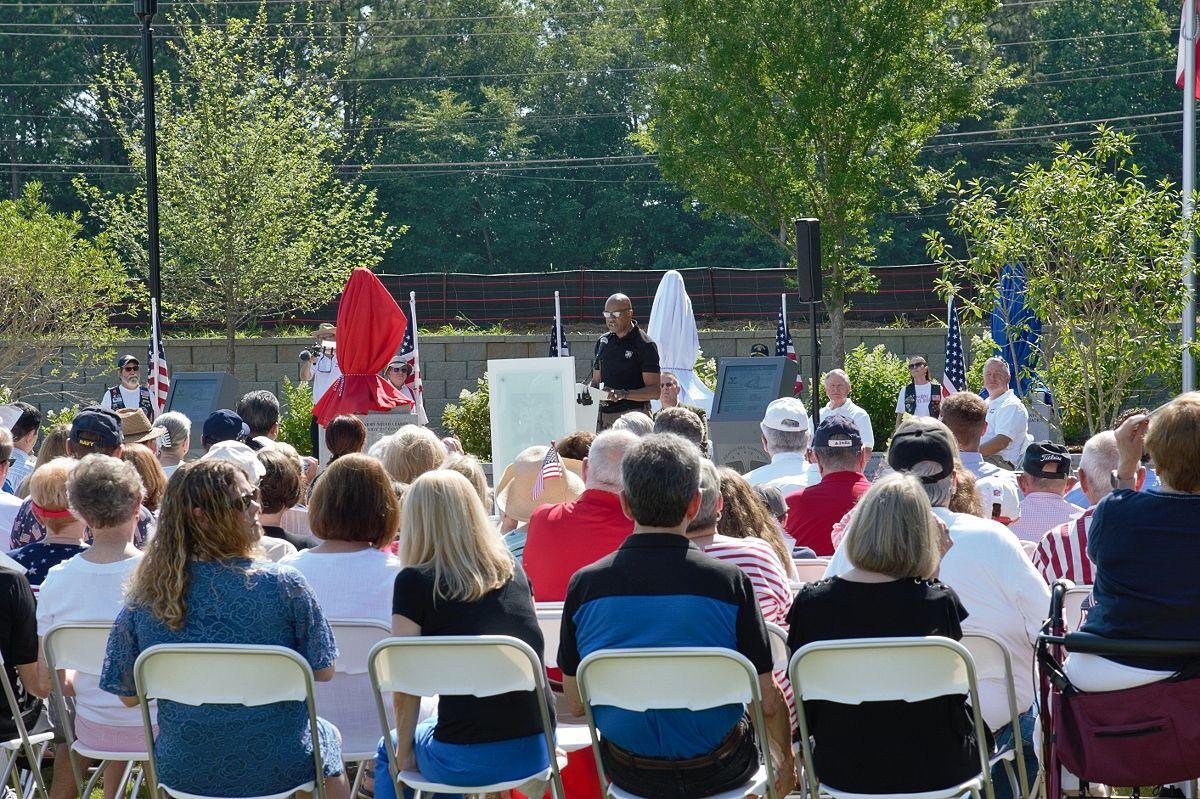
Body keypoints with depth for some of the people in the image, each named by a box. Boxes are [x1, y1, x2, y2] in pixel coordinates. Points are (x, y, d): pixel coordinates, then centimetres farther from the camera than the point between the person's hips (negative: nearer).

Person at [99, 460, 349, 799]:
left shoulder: (144, 599, -11)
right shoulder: (283, 584, -18)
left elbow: (128, 695, -1)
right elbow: (322, 671, -9)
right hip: (279, 770, -2)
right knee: (327, 735, 32)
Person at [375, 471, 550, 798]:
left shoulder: (413, 582, -6)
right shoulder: (513, 570, 8)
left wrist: (403, 752, 9)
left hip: (466, 759, -4)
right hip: (536, 751, 5)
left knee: (389, 751, 28)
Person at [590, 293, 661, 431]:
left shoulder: (645, 345, -4)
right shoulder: (602, 341, 15)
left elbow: (655, 391, -9)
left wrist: (624, 394, -23)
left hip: (634, 414, -5)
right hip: (604, 414, 5)